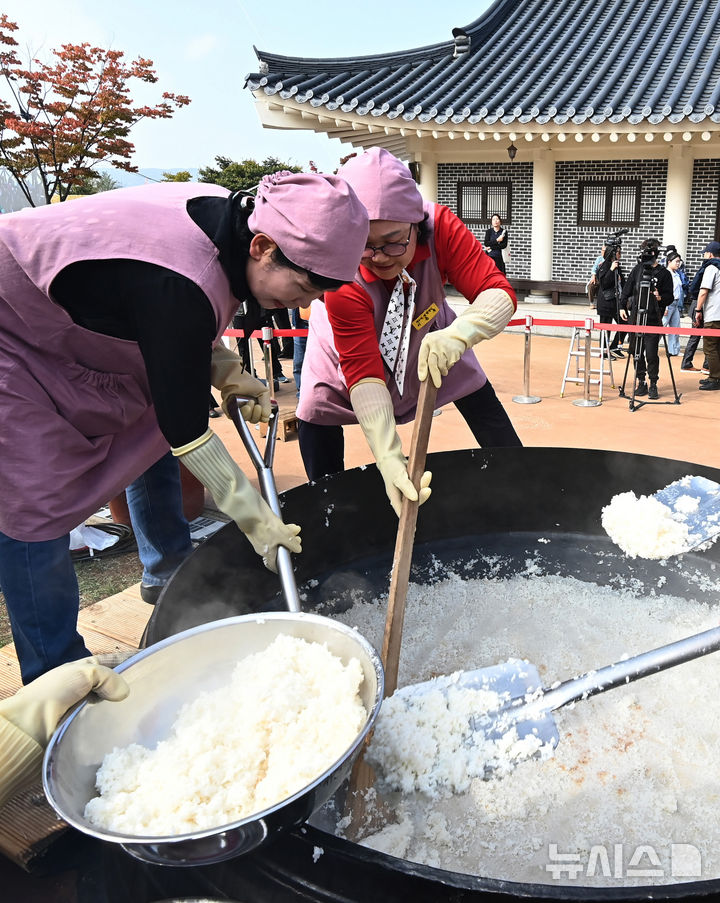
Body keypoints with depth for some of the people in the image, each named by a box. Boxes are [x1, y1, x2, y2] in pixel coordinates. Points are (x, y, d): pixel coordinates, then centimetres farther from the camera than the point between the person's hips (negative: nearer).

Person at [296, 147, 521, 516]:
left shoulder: (439, 227, -34)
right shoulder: (341, 275, -39)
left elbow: (499, 292, -38)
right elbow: (364, 373, -41)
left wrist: (457, 334, -61)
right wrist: (389, 460, -52)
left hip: (428, 337, 3)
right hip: (345, 355, -2)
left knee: (503, 445, 3)